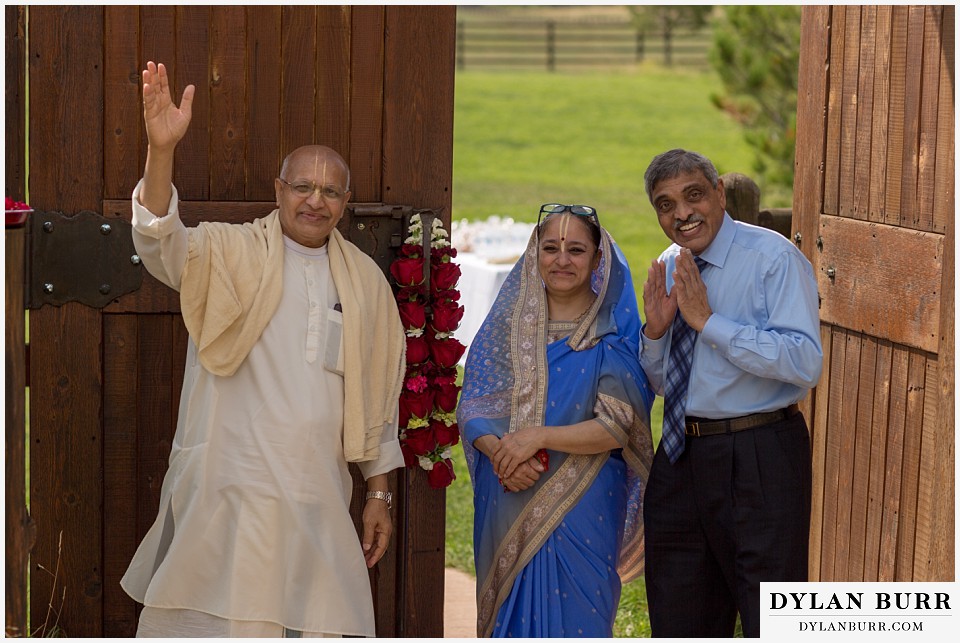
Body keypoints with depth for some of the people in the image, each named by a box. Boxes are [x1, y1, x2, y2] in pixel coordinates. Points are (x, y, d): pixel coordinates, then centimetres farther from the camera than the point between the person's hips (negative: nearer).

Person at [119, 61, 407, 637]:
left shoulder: (365, 280, 10)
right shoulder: (230, 255, -1)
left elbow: (379, 395, 14)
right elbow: (163, 248, -22)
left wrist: (380, 493, 12)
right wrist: (161, 151, -38)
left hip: (318, 503, 3)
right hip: (225, 497, -3)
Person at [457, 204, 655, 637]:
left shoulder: (613, 333, -2)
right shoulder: (507, 324, 6)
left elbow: (617, 427, -10)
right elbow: (471, 407, 3)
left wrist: (538, 437, -19)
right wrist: (502, 454, -16)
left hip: (582, 509, -2)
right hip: (506, 503, 2)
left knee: (573, 619, -1)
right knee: (510, 616, 7)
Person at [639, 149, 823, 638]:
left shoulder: (773, 257, -11)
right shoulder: (668, 268, 10)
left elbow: (806, 363, -24)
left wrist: (709, 321, -22)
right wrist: (655, 329, -5)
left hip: (760, 459, -7)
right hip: (680, 455, 7)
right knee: (679, 621, 15)